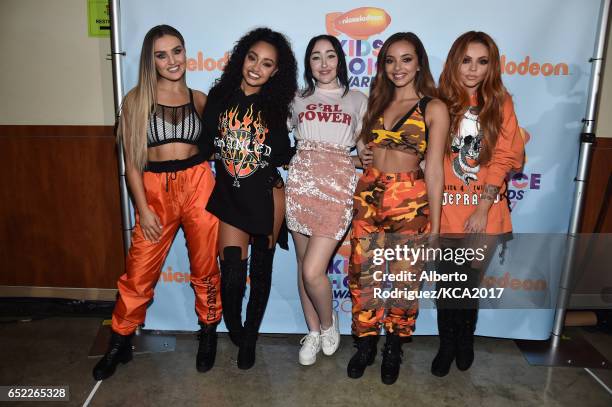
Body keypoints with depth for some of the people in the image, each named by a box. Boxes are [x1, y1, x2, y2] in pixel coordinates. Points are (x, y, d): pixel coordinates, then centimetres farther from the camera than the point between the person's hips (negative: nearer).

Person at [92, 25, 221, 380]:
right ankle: (120, 342, 26)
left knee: (205, 266, 8)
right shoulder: (136, 99, 2)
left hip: (198, 183, 1)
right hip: (154, 188, -1)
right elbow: (132, 160, 1)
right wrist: (143, 208, -4)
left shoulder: (199, 99, 7)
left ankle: (209, 333, 29)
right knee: (139, 272, 4)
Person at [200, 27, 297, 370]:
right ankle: (234, 330, 27)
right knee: (232, 275, -6)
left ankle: (250, 337, 33)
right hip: (230, 197, 0)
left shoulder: (275, 107, 1)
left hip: (267, 197, 0)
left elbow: (282, 158, 5)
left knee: (261, 270, 11)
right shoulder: (219, 97, 1)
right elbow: (206, 145, 5)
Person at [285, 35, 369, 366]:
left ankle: (328, 323, 19)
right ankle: (313, 332, 28)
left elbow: (364, 150, 11)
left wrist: (356, 161, -6)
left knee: (313, 270, -10)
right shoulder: (298, 99, 16)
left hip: (338, 187, -2)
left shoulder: (357, 100, 12)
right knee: (304, 265, 8)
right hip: (300, 184, 3)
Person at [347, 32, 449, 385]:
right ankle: (366, 345, 29)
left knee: (404, 281, 8)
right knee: (363, 277, 9)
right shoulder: (377, 102, 11)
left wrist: (434, 224, -5)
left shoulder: (433, 108, -4)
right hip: (368, 197, 4)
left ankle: (394, 349, 30)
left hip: (410, 203, -4)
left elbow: (433, 169, -6)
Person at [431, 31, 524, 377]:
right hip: (448, 211, 0)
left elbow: (505, 158, -4)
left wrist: (483, 207, -12)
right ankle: (447, 345, 27)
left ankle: (465, 342, 36)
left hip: (485, 214, 1)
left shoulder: (500, 103, 2)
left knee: (471, 282, 13)